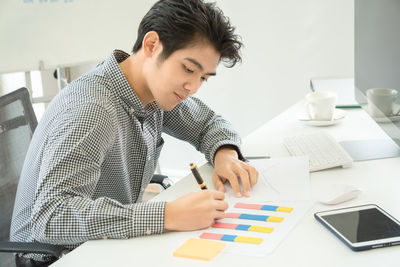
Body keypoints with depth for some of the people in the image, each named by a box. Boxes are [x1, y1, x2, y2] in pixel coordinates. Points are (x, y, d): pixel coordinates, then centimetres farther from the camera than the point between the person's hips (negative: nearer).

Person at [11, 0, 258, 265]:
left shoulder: (156, 86, -2)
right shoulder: (91, 109, -27)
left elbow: (209, 122, 14)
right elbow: (50, 216, -35)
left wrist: (225, 154, -9)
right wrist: (168, 215, -39)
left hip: (113, 245, 7)